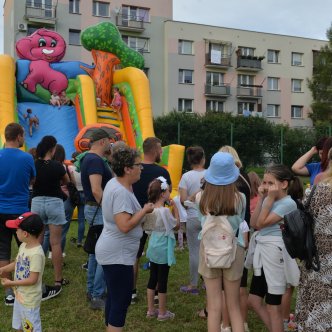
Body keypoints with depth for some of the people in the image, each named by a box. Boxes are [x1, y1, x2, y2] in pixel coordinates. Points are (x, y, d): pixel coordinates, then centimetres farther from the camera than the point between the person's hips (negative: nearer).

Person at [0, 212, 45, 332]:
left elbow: (32, 280, -27)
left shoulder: (36, 254, -31)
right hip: (20, 295, 9)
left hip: (30, 299, -9)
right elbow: (17, 264, 12)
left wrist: (11, 283, -20)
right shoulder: (23, 246, -3)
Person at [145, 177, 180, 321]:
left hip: (153, 248, 7)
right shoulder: (165, 211, -21)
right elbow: (177, 225, -8)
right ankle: (162, 312, 17)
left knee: (152, 279, 14)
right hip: (163, 249, -7)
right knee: (162, 280, 4)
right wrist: (175, 208, -5)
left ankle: (151, 310, 25)